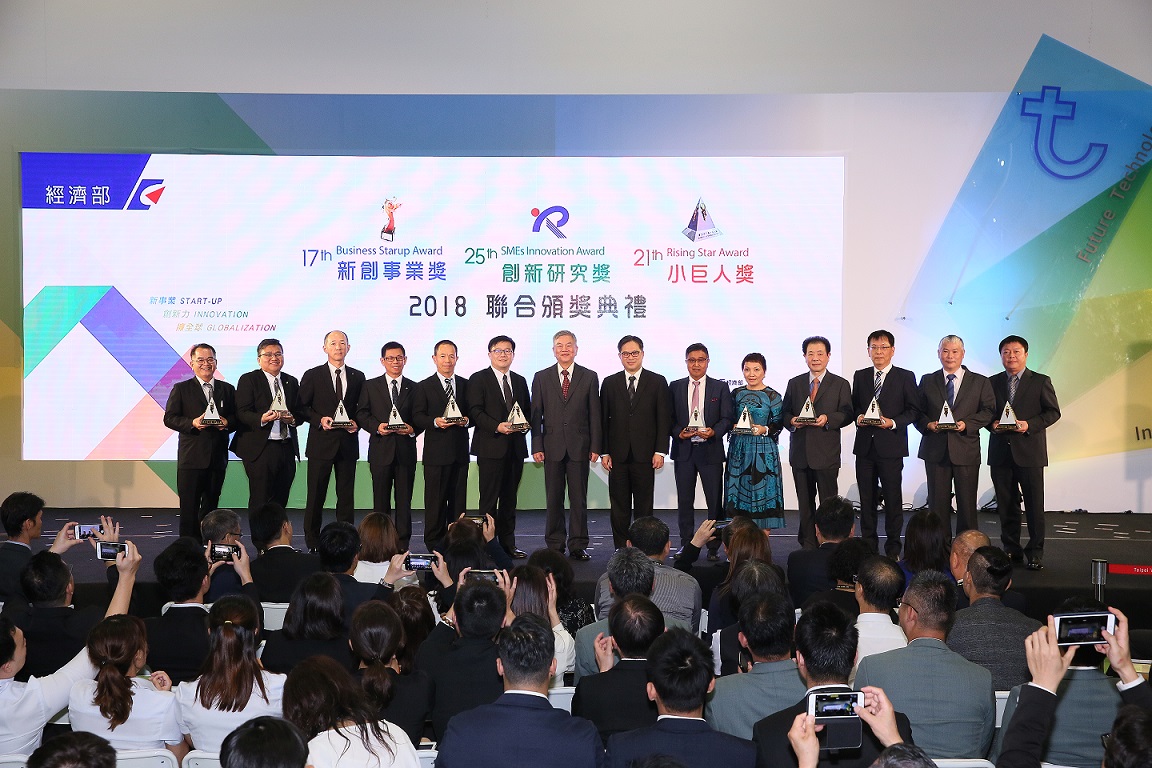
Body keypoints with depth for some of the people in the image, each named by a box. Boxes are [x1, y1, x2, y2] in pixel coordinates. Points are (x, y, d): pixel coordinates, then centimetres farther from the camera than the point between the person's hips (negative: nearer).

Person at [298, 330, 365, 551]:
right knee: (316, 496, 0)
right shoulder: (312, 375, 3)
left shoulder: (358, 377, 11)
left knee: (346, 496, 5)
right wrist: (320, 420, -14)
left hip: (348, 443, 2)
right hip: (321, 443, -2)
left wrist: (356, 423, -5)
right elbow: (302, 407, 1)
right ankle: (312, 545, 8)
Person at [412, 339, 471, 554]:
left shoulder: (465, 385, 12)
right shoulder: (424, 387, 3)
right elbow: (417, 417, -2)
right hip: (436, 451, -3)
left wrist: (466, 420, -9)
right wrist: (435, 422, -19)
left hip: (460, 451, 3)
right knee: (435, 498, -1)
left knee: (458, 498, 7)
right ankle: (434, 543, 6)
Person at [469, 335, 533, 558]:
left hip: (516, 447, 6)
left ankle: (508, 543, 17)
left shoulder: (520, 381, 17)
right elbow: (475, 411, -9)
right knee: (489, 498, -5)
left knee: (510, 498, 10)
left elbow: (527, 411, 19)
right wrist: (497, 427, -21)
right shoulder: (478, 379, 0)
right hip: (491, 447, -5)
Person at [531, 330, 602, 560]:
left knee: (578, 499, 1)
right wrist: (537, 447, -2)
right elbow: (536, 415, 5)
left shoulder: (589, 377, 6)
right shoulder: (541, 377, 7)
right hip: (552, 446, 1)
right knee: (553, 499, 5)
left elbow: (595, 415, 4)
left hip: (579, 446, -1)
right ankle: (555, 545, 14)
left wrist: (595, 446, -2)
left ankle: (578, 546, 8)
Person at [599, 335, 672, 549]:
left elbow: (664, 419, 1)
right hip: (617, 455, 2)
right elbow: (603, 420, 7)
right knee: (619, 505, 4)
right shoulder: (610, 383, 9)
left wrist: (660, 451, -6)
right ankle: (620, 547, 11)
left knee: (644, 505, 3)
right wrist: (604, 452, 0)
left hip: (645, 454, -1)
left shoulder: (657, 382, 4)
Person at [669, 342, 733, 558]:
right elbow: (669, 418, 7)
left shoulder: (720, 387, 5)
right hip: (683, 450, 1)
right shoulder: (675, 387, 9)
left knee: (715, 501, 0)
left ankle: (713, 547, 7)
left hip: (711, 450, -1)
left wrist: (714, 431, -19)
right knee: (684, 501, 6)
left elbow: (727, 419, 0)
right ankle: (686, 546, 14)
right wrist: (679, 432, -11)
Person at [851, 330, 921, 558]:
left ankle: (893, 549, 8)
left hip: (891, 446, -3)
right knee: (866, 499, 8)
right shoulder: (860, 376, 13)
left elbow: (914, 409, -2)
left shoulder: (905, 377, 1)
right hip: (864, 445, 4)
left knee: (893, 499, 0)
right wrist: (858, 417, -4)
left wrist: (894, 422, -16)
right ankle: (868, 546, 16)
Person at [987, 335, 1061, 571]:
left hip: (1029, 451, -3)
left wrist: (1029, 424, -14)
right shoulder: (992, 383, 12)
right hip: (1000, 453, 3)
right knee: (1006, 505, 7)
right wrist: (992, 424, -8)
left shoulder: (1040, 381, 3)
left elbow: (1053, 412, 0)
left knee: (1034, 505, -2)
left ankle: (1035, 553, 4)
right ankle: (1011, 550, 17)